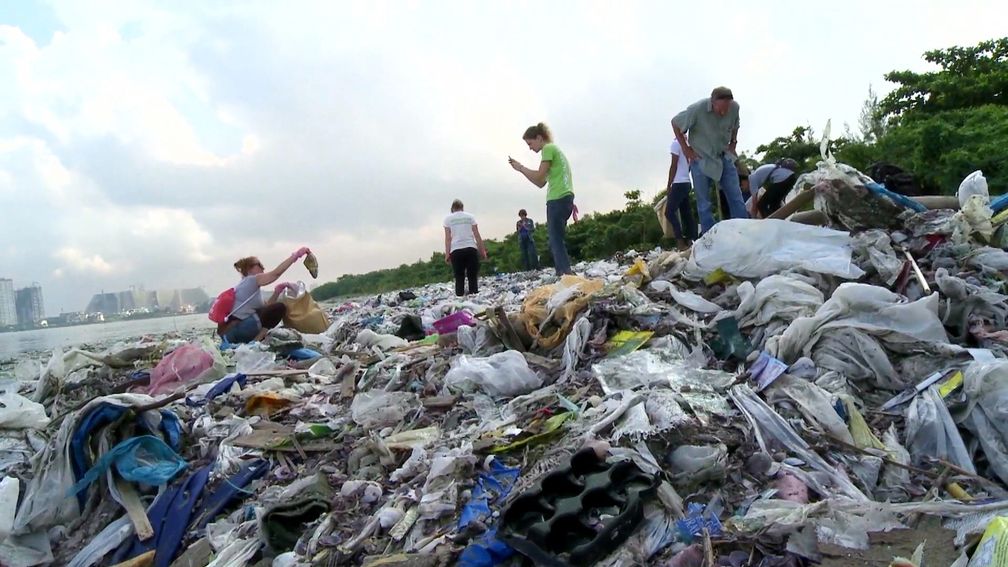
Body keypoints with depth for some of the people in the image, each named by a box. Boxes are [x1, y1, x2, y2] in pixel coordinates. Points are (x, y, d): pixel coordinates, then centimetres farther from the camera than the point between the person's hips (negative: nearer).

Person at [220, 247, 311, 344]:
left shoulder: (249, 286, 24)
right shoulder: (250, 280, -3)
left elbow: (265, 307, 17)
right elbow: (276, 273, -13)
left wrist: (277, 291, 6)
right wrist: (296, 255, -12)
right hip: (237, 330, -10)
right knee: (280, 308, -10)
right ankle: (255, 341, -13)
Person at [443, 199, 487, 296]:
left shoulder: (448, 219, 9)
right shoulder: (470, 216, 11)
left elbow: (448, 238, 1)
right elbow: (477, 235, 6)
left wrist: (447, 254, 1)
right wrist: (482, 250, 9)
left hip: (456, 251, 0)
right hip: (471, 248, 0)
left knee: (459, 279, 3)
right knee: (473, 278, 3)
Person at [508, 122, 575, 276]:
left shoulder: (548, 148, -3)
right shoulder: (554, 149, 27)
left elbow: (539, 176, -11)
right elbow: (541, 183, 24)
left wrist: (520, 168, 1)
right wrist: (521, 169, 19)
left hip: (558, 199, -10)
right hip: (565, 198, 10)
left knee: (556, 242, -14)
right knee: (557, 241, 7)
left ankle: (565, 275, -22)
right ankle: (565, 276, 4)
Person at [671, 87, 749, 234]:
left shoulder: (734, 107, -11)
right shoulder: (697, 109, -22)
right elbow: (675, 123, -7)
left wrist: (733, 143, 6)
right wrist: (686, 149, -7)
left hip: (724, 158, 3)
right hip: (701, 160, -3)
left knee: (737, 199, 0)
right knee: (704, 204, 0)